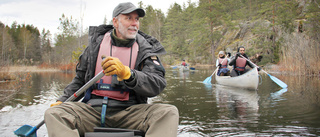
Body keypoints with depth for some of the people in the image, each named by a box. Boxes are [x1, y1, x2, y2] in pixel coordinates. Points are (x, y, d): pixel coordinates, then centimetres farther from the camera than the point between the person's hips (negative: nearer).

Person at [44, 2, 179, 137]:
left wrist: (126, 73, -28)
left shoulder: (145, 49, 5)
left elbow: (157, 84, -11)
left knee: (169, 112, -29)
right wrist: (62, 100, 8)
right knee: (53, 113, -24)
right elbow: (80, 79, 22)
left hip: (130, 110, -1)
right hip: (93, 109, 2)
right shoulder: (97, 43, 12)